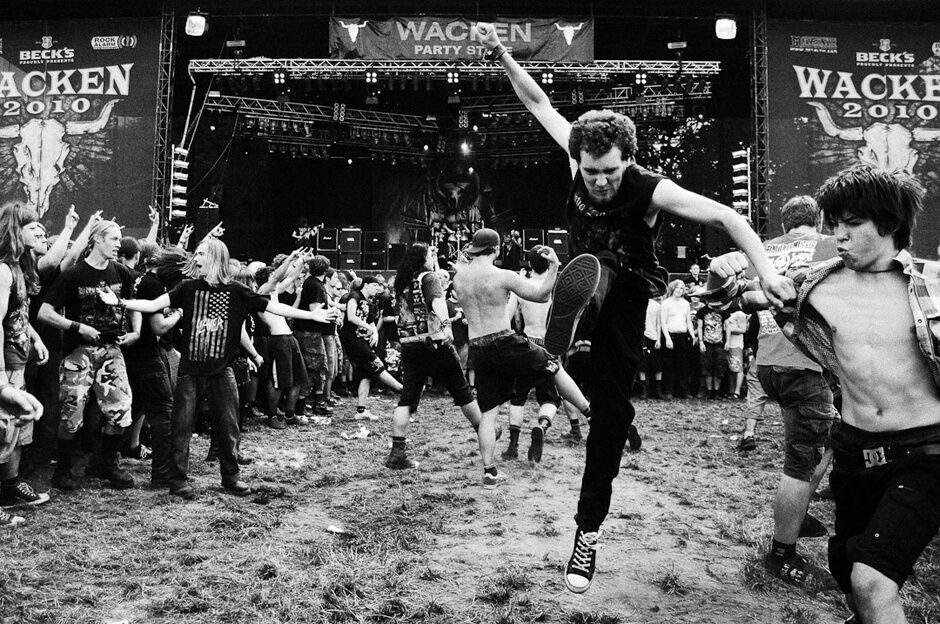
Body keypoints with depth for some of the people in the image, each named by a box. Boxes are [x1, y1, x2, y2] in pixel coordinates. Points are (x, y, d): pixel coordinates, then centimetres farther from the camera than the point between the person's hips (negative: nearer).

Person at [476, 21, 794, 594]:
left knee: (611, 412, 1)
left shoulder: (650, 189, -23)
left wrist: (766, 271, -36)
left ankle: (589, 531, 13)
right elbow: (539, 102, -5)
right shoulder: (580, 157, -13)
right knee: (584, 276, -38)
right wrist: (501, 55, -11)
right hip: (586, 278, 3)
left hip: (627, 294, -3)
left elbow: (726, 216, -25)